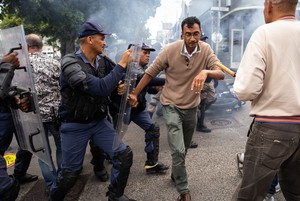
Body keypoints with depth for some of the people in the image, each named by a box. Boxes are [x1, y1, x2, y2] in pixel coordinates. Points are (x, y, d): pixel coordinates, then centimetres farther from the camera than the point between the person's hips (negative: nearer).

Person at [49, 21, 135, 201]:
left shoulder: (100, 62, 1)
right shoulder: (70, 62, -19)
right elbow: (100, 88, -32)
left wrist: (119, 87, -6)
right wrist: (122, 64, -23)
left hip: (99, 122, 6)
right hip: (75, 126, -5)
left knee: (124, 154, -2)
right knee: (71, 172, 9)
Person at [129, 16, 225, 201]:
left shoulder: (206, 50, -10)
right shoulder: (170, 50, -16)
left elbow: (221, 74, -20)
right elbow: (150, 73, -7)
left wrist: (206, 72, -42)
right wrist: (135, 94, -4)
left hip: (192, 107, 4)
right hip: (172, 105, -3)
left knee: (184, 149, 22)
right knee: (178, 151, -11)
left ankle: (176, 173, 50)